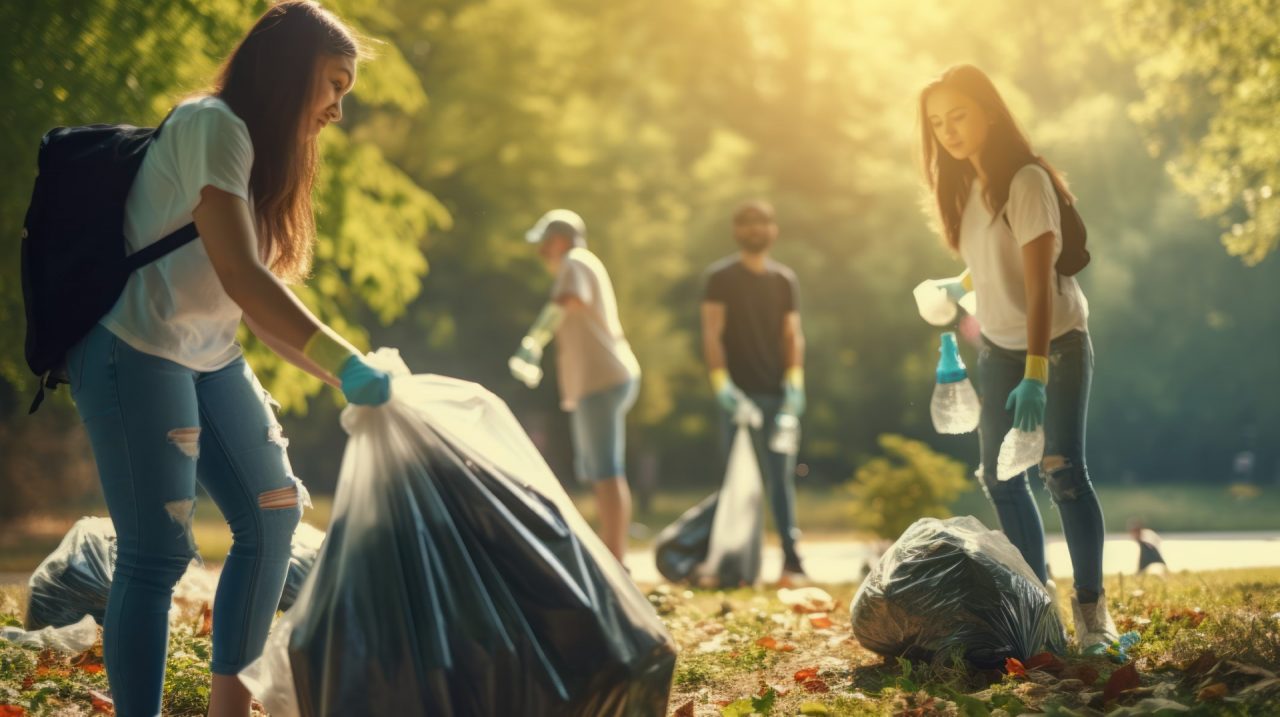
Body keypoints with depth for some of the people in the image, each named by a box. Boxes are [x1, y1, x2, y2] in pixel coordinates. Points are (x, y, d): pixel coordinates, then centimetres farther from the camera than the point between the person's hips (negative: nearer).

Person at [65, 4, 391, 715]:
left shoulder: (262, 154, 14)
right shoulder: (212, 125, -15)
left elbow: (257, 307, 10)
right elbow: (241, 277, -24)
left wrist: (345, 375, 2)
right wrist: (345, 362, -24)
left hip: (210, 358, 10)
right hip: (136, 349, -10)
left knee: (273, 516, 8)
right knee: (157, 552, -12)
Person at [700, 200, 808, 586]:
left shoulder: (785, 279, 13)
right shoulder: (721, 276, 3)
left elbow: (793, 334, 9)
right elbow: (712, 333, -3)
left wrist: (795, 379, -6)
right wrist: (720, 380, -16)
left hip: (778, 394, 2)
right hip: (739, 393, -2)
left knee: (781, 478, -1)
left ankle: (791, 560, -3)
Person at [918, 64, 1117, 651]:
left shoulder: (1026, 181, -22)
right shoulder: (963, 185, 0)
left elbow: (1039, 282, -29)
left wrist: (1036, 373, -34)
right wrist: (960, 285, 9)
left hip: (1057, 341, -7)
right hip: (998, 345, 7)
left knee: (1064, 471, -16)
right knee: (1001, 477, 5)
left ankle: (1091, 606, -9)